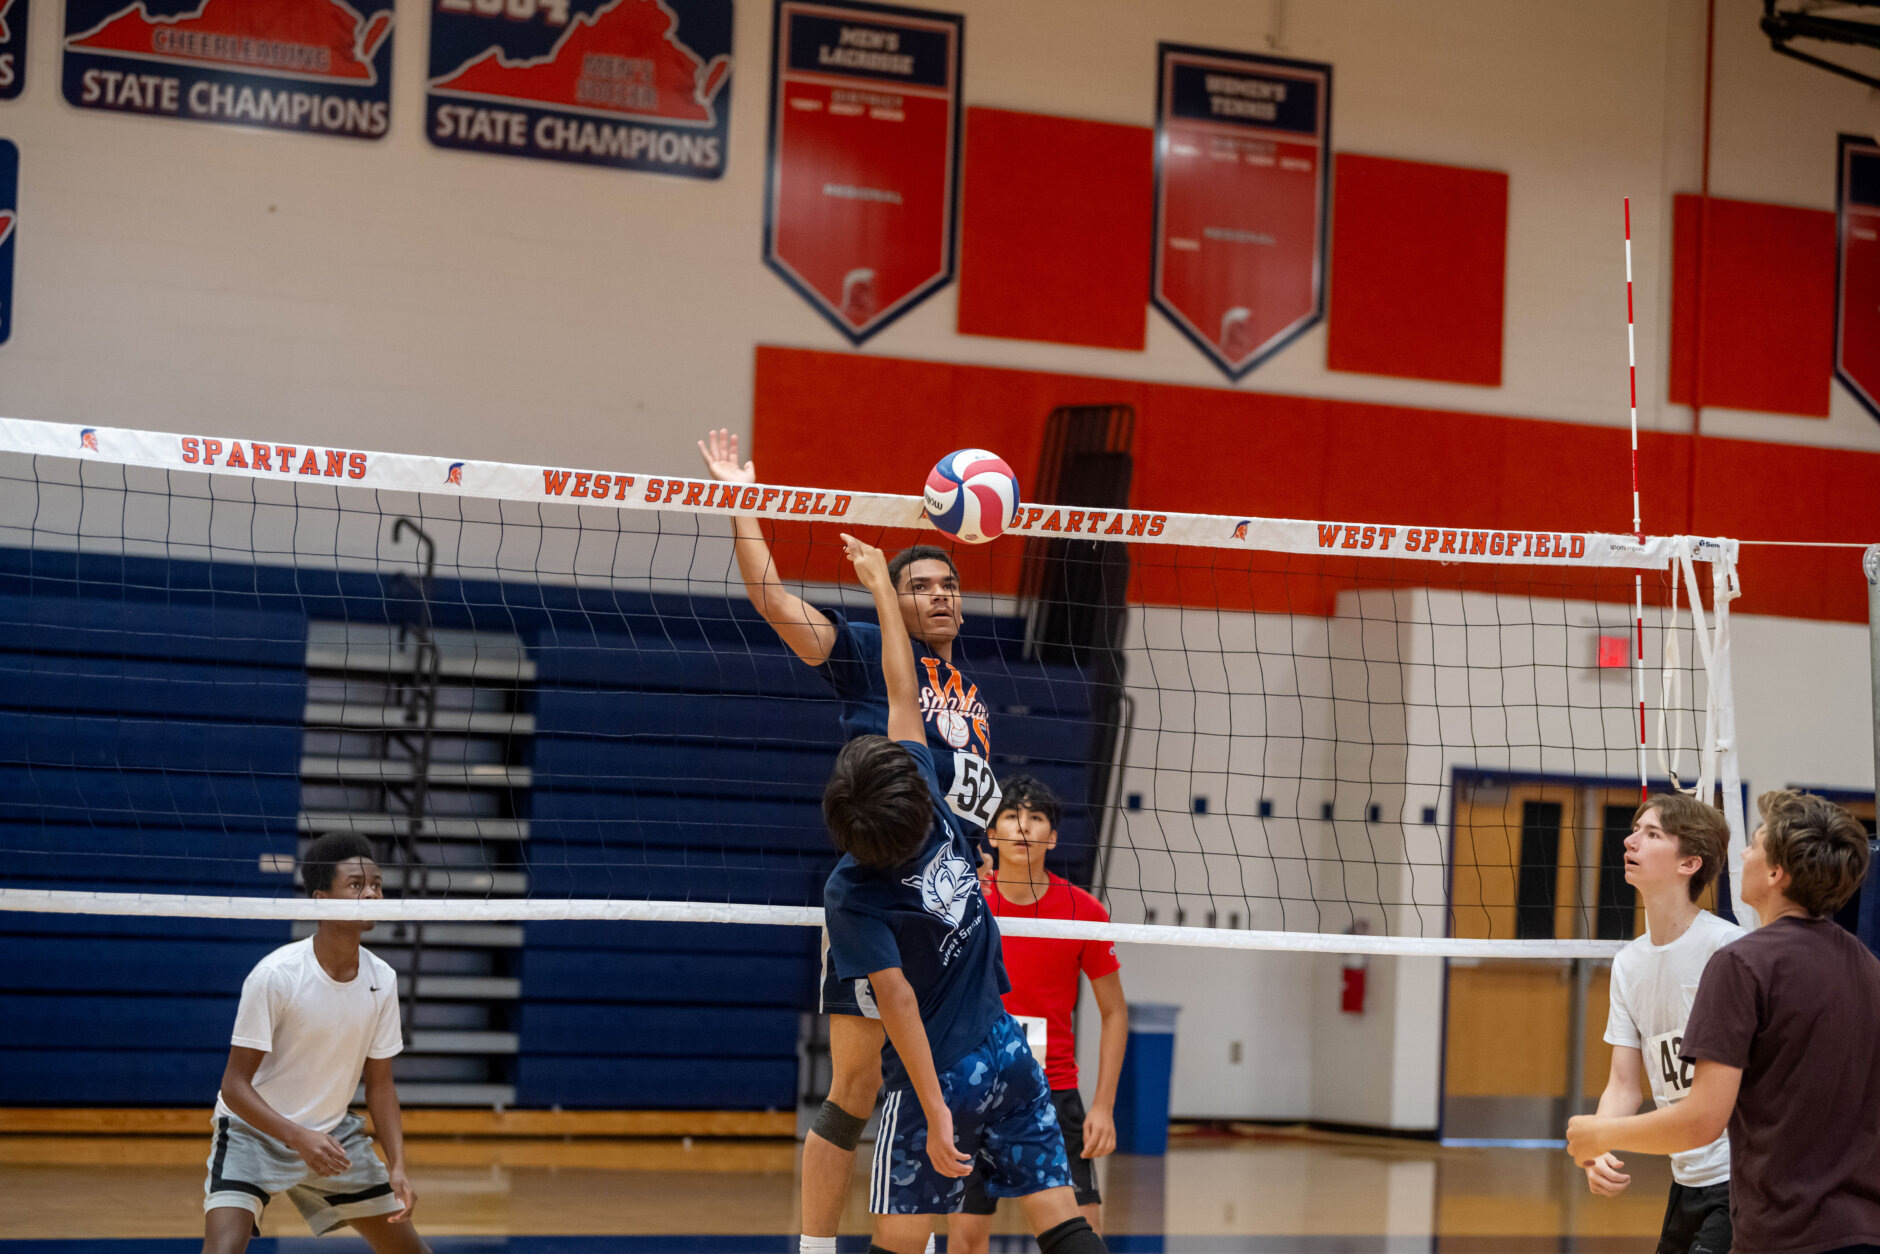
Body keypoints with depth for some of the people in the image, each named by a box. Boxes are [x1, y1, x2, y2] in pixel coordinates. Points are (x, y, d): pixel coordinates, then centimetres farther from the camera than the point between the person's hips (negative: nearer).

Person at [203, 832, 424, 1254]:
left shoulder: (382, 980, -7)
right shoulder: (275, 975, -23)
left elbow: (379, 1084, 3)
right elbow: (235, 1085, -21)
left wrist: (397, 1166, -10)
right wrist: (299, 1137, -35)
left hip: (334, 1134, 6)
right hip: (253, 1129, -6)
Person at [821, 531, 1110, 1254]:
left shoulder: (851, 896, -15)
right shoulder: (932, 803, -4)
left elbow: (899, 1000, -20)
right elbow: (903, 692, 7)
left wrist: (936, 1112, -20)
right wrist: (881, 586, 18)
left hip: (938, 1075, -5)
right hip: (1008, 1052, 5)